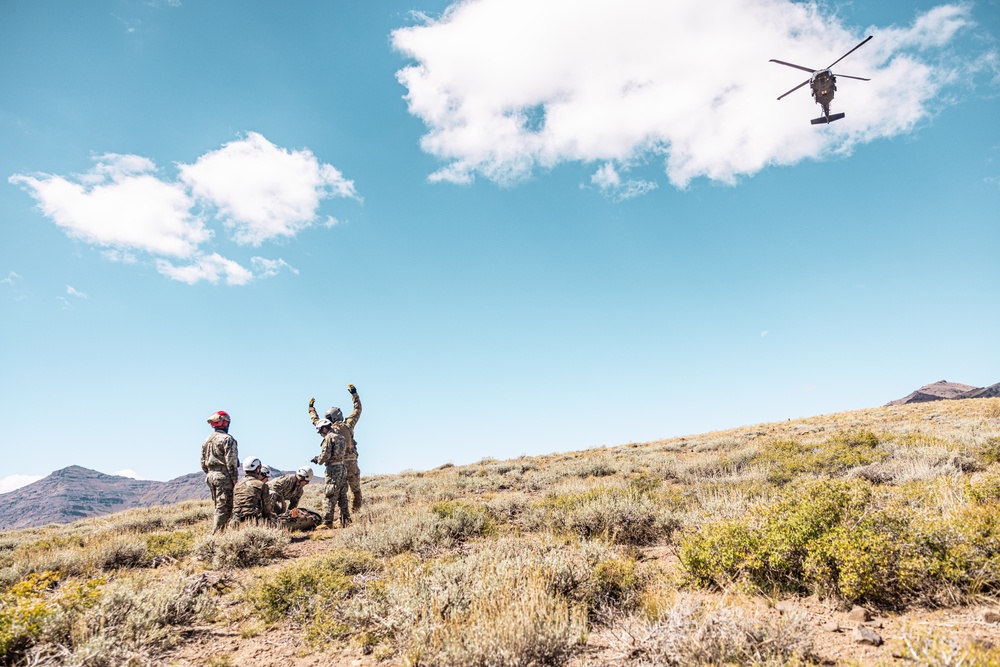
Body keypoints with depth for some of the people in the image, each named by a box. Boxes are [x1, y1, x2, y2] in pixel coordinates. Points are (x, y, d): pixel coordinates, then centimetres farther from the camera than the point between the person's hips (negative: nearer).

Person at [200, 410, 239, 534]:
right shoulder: (227, 439, -11)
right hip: (224, 477, -8)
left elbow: (203, 463, 18)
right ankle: (217, 534, -7)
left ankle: (216, 532, 18)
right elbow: (231, 462, -15)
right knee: (224, 509, -5)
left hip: (210, 477, 8)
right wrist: (235, 480, -11)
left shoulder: (206, 441, 14)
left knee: (218, 507, 16)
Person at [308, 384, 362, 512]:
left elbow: (316, 420, 17)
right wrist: (354, 393, 14)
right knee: (355, 488, 9)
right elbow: (357, 410, 6)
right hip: (351, 463, -1)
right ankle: (356, 510, 7)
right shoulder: (348, 425, -4)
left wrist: (311, 407, 31)